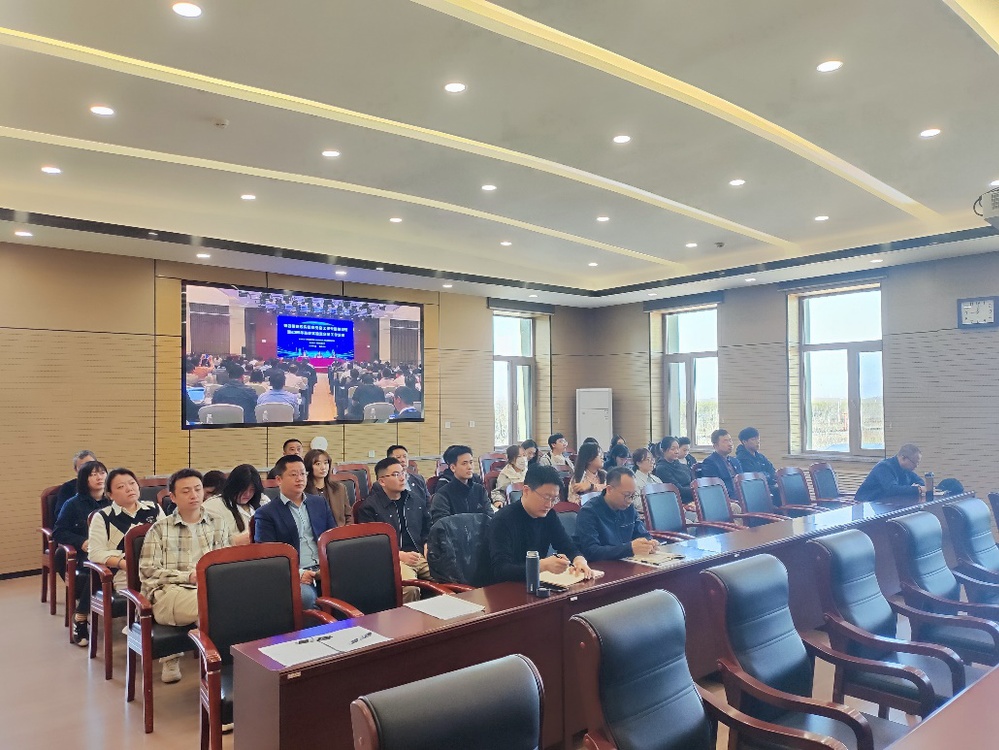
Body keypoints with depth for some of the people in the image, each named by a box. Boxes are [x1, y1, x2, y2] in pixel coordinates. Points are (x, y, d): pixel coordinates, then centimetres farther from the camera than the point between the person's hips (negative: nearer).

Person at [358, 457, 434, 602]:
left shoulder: (416, 500, 19)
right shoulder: (369, 507, 2)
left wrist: (427, 546, 8)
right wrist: (400, 555, -14)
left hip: (421, 556, 5)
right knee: (410, 588, -36)